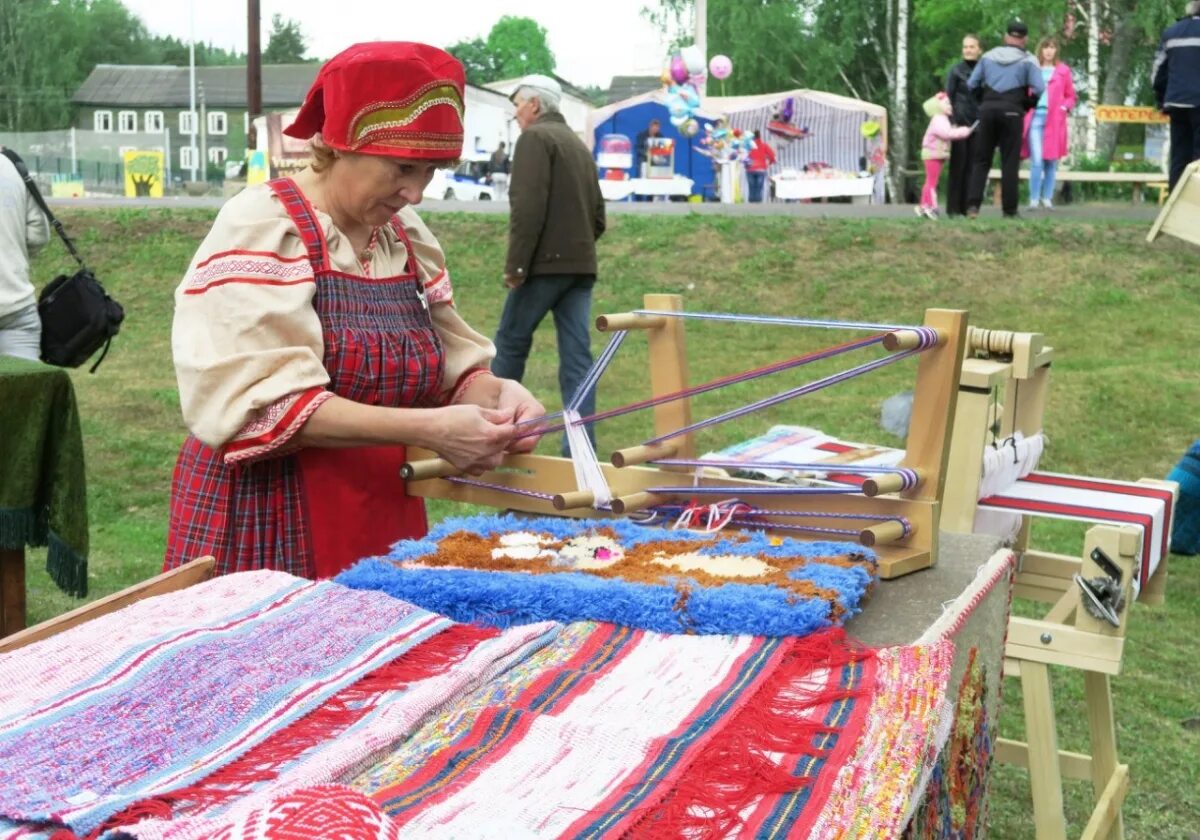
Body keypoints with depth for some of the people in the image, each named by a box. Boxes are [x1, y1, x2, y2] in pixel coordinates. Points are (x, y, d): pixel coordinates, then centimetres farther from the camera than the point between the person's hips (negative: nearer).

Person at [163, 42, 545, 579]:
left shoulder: (408, 236, 7)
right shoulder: (261, 229, -13)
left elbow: (449, 368, 11)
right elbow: (264, 406, -22)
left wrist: (495, 394, -11)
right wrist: (425, 429, -27)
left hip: (386, 525, 6)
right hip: (269, 531, -6)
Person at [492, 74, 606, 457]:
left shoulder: (535, 137, -4)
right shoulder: (579, 145, 22)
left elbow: (528, 207, -16)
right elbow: (598, 216, 20)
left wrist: (515, 263, -16)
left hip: (546, 263, -7)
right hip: (581, 265, 7)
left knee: (511, 342, 6)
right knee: (578, 355, 2)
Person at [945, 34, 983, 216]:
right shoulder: (956, 71, 1)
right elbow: (948, 97, -1)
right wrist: (951, 122, -11)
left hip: (977, 124, 3)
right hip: (959, 122, -3)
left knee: (971, 167, 3)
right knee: (957, 166, -1)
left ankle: (965, 207, 9)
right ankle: (953, 208, 4)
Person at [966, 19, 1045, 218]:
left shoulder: (988, 57, 11)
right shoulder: (1027, 61, 2)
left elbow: (971, 84, 9)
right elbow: (1038, 89, -8)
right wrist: (1027, 104, 8)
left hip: (987, 109, 3)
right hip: (1012, 111, -2)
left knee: (981, 160, 7)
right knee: (1010, 162, 1)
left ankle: (973, 205, -5)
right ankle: (1009, 210, 1)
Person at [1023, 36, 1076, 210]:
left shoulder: (1063, 70, 10)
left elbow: (1070, 96, 13)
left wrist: (1065, 107, -5)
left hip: (1055, 120, 1)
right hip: (1035, 117, -1)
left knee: (1051, 161, 4)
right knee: (1036, 160, -11)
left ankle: (1047, 198, 11)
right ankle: (1034, 199, -6)